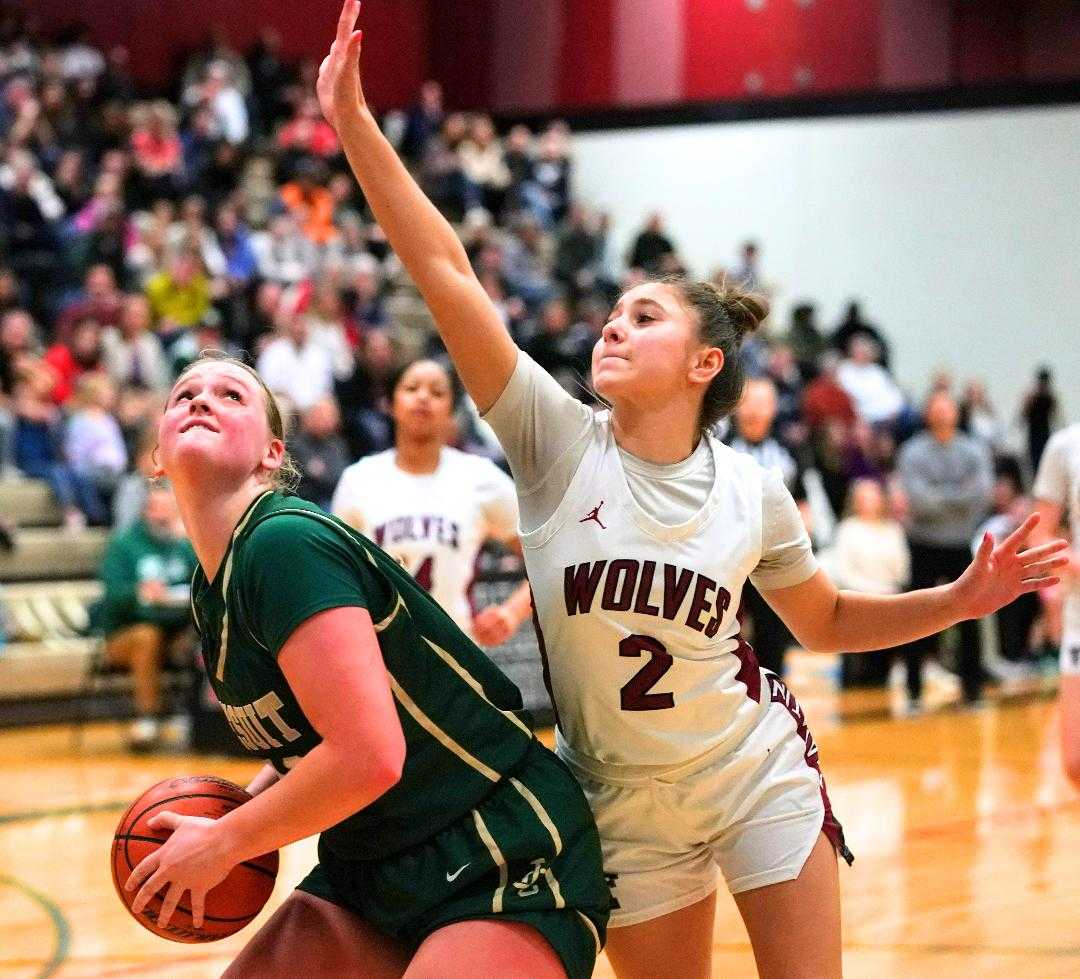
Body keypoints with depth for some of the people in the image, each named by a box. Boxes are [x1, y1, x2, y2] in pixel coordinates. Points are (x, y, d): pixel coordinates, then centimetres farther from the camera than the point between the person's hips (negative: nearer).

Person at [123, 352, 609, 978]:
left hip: (503, 868, -9)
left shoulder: (286, 542, -19)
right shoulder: (211, 590, 8)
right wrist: (244, 805, 3)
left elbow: (367, 756, -27)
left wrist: (222, 844, -14)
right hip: (373, 872, 9)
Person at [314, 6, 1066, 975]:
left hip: (761, 779, 0)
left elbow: (827, 622, 11)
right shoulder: (557, 442, -11)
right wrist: (355, 123, -26)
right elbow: (444, 270, -20)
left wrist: (956, 601, -4)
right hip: (624, 809, 0)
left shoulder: (752, 490, -6)